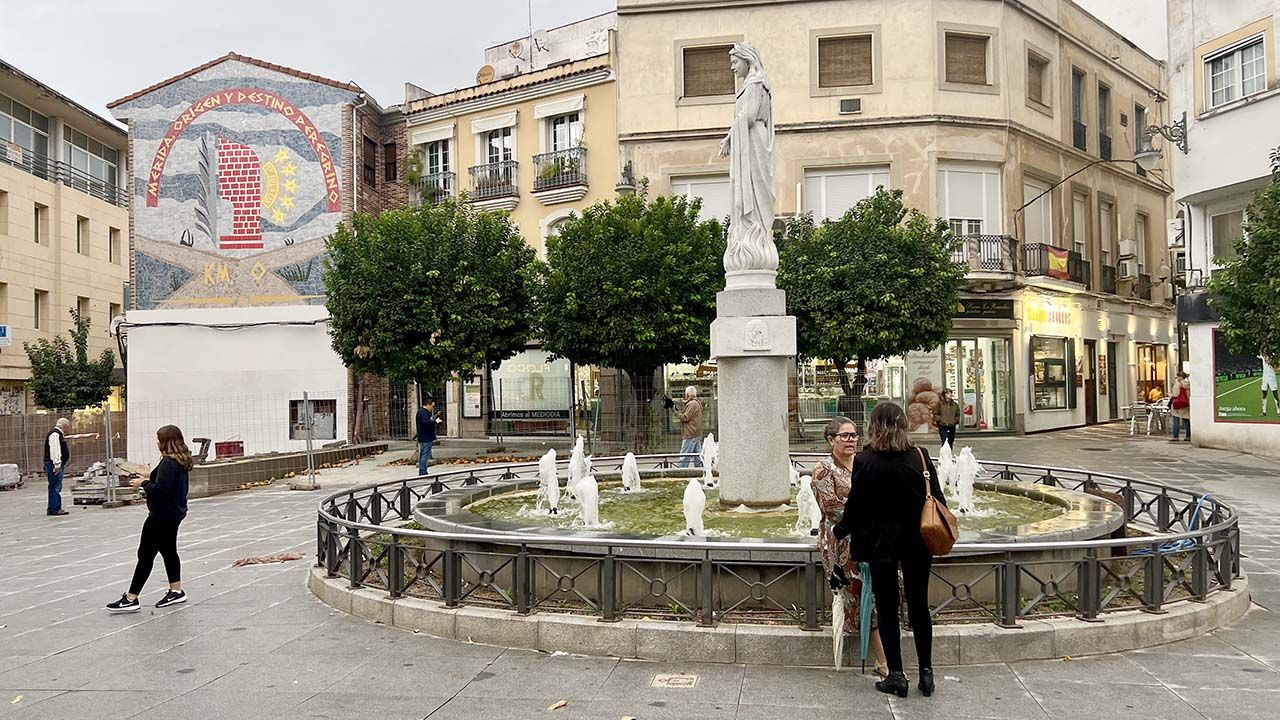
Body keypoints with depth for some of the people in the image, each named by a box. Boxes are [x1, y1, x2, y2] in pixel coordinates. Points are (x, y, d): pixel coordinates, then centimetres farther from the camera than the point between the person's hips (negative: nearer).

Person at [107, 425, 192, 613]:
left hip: (162, 516, -10)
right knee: (169, 551, 18)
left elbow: (160, 490, -28)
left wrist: (145, 483, -12)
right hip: (173, 513, 10)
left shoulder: (168, 463, -22)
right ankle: (176, 591, 25)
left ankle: (131, 599, 0)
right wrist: (148, 482, 9)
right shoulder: (180, 461, 9)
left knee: (146, 555, -5)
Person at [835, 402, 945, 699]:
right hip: (916, 541, 3)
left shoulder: (864, 461, -13)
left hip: (880, 542, -3)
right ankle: (926, 672, 18)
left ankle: (896, 675, 11)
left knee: (887, 607, 8)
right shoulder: (920, 457, -6)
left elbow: (855, 505, -8)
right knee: (919, 605, 14)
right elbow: (936, 499, -1)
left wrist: (840, 530, 9)